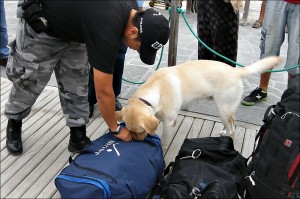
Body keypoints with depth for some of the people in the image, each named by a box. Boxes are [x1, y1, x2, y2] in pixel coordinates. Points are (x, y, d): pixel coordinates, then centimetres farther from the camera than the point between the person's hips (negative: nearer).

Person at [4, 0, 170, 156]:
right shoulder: (106, 32, -39)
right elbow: (103, 93, -29)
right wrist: (116, 129, -16)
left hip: (71, 27, 7)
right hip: (39, 26, -7)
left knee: (76, 86, 1)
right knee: (29, 84, 5)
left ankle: (78, 137, 10)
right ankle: (14, 125, 32)